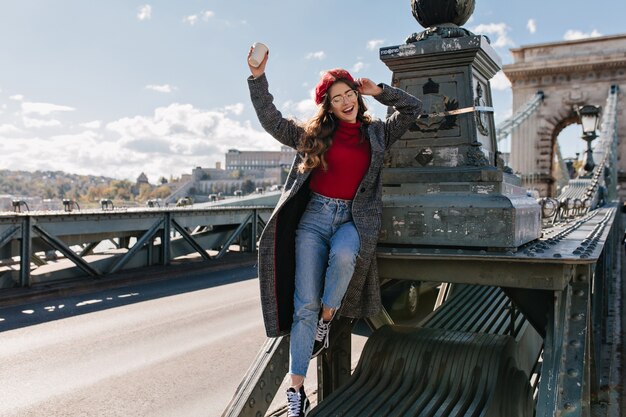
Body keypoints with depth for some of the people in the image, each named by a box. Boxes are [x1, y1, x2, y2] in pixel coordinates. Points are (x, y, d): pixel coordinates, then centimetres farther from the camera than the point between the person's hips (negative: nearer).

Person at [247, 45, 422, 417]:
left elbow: (413, 108, 18)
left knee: (342, 254, -37)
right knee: (305, 304, -8)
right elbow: (272, 121, 7)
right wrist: (258, 78, 0)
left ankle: (327, 320, -7)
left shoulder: (377, 134, 13)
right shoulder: (314, 134, 9)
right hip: (314, 216, 0)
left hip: (353, 219, 1)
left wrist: (379, 91, 12)